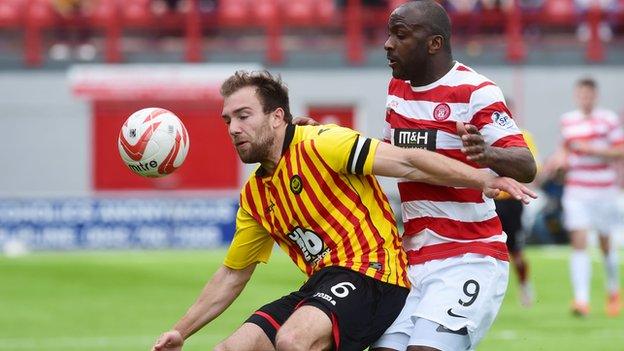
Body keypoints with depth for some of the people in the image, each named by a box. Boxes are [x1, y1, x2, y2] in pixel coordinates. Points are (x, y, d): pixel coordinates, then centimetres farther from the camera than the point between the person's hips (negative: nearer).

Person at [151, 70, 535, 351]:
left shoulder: (319, 144, -7)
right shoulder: (255, 196, 17)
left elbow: (406, 162, -14)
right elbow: (232, 275, 26)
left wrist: (482, 179, -23)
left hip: (371, 274, -8)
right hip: (321, 285, 9)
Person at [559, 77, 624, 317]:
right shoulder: (567, 121, 9)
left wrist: (591, 150, -17)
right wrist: (563, 160, 2)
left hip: (603, 190, -2)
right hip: (575, 191, 2)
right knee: (578, 243, -12)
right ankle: (581, 299, -18)